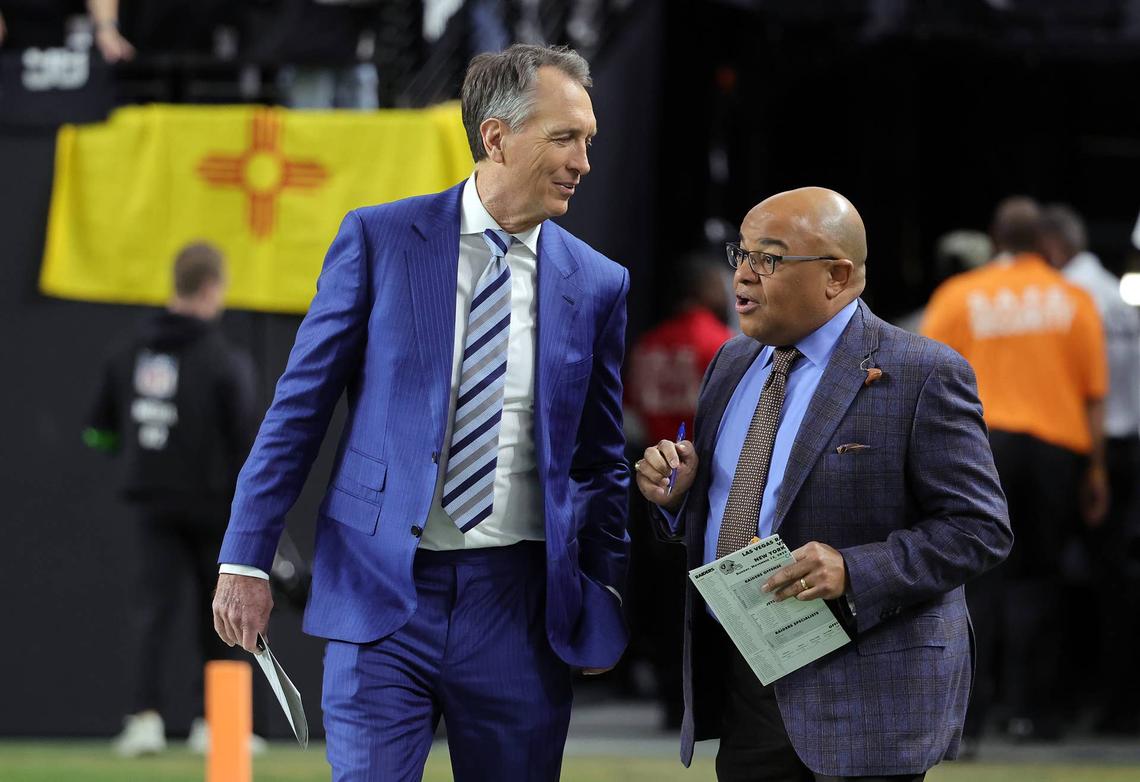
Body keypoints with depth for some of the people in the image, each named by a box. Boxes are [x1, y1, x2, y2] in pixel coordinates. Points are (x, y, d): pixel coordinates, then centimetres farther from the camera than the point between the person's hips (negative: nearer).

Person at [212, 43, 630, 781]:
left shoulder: (598, 284, 6)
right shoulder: (380, 240, 0)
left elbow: (605, 462, 13)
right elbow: (300, 408, 2)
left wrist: (608, 595, 4)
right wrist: (246, 559, -3)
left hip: (519, 607, 2)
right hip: (382, 592, -2)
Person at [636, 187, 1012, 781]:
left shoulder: (922, 376, -10)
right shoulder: (734, 363, 12)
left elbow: (980, 528, -13)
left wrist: (853, 572, -25)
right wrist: (676, 493, -3)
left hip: (864, 690, -6)